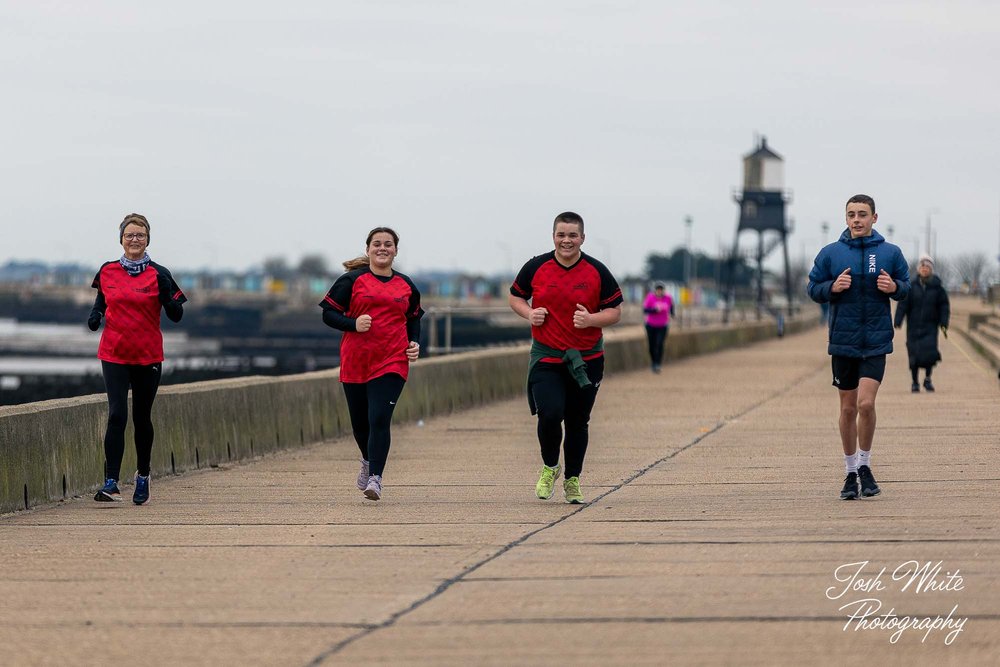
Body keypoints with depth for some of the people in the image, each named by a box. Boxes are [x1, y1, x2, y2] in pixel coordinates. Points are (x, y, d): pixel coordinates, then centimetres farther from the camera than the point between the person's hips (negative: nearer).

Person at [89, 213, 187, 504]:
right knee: (117, 415, -14)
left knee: (142, 417, 11)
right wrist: (96, 315, -1)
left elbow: (176, 316, -6)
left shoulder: (158, 274, -3)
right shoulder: (107, 271, 4)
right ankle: (111, 483, -18)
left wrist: (167, 292, -24)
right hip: (114, 354, 0)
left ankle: (143, 475, 32)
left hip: (148, 356, 0)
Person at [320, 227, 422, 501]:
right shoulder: (352, 280, 2)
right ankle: (368, 461, 41)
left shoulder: (406, 286, 11)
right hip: (355, 363, 0)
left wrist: (415, 343, 7)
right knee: (360, 422, 11)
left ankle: (375, 478, -16)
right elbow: (328, 313, 1)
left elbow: (414, 319, 25)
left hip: (392, 363, 0)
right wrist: (354, 324, -16)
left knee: (380, 419, -16)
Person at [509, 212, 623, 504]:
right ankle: (550, 467, 10)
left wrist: (591, 319, -18)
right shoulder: (536, 267, -1)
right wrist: (530, 313, -8)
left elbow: (615, 311, 2)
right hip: (545, 357, -1)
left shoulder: (597, 271, -3)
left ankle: (572, 480, 28)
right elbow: (515, 297, 12)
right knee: (550, 414, -18)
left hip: (586, 359, 1)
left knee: (577, 422, 9)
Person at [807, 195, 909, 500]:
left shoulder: (890, 253, 1)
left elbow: (906, 286, 10)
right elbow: (813, 288, 7)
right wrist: (832, 287, -13)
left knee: (866, 403, -15)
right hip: (843, 342, 1)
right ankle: (851, 472, 20)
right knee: (848, 408, 8)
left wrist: (894, 287, -13)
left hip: (876, 341, -1)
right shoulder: (831, 253, 2)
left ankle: (865, 466, 5)